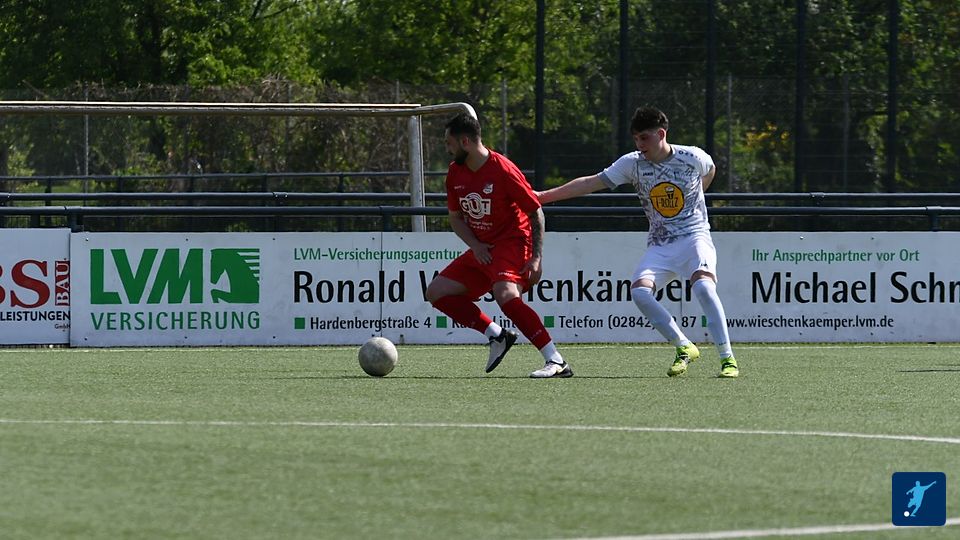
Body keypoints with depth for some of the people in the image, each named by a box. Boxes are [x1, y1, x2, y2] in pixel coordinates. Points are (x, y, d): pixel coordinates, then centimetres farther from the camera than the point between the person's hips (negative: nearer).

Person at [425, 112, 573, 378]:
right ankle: (497, 336, 3)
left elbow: (536, 212, -14)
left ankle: (556, 361, -35)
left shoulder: (503, 170, -18)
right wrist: (475, 246, -6)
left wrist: (536, 258, -20)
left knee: (505, 295, -34)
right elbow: (455, 217, 14)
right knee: (437, 292, 2)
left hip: (512, 243, -9)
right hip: (481, 250, 9)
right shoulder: (456, 172, 4)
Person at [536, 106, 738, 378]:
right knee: (639, 290, -23)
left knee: (703, 284, -30)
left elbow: (709, 171, 18)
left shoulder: (693, 158, -7)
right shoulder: (632, 163, -3)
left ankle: (727, 358, -23)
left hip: (694, 236, -3)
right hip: (659, 245, 3)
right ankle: (684, 348, -6)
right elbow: (592, 182, -5)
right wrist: (544, 195, -10)